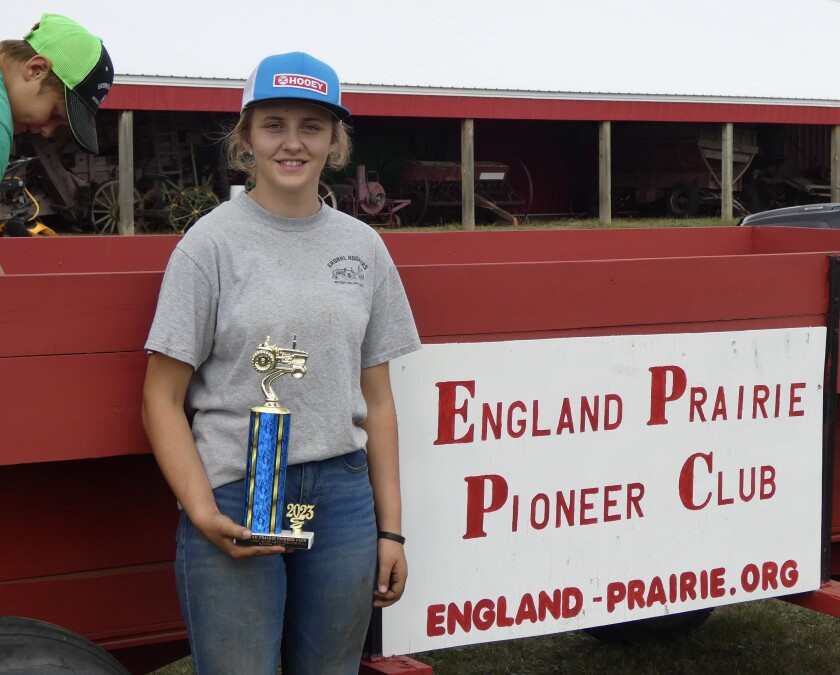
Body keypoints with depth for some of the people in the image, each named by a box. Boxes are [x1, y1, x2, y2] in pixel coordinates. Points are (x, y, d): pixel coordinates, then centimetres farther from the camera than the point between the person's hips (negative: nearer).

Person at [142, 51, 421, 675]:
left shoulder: (362, 245, 8)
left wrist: (390, 529, 7)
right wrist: (202, 512, -16)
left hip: (342, 498, 4)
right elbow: (163, 399, -4)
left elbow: (377, 400, 11)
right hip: (234, 500, -3)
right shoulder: (213, 242, -3)